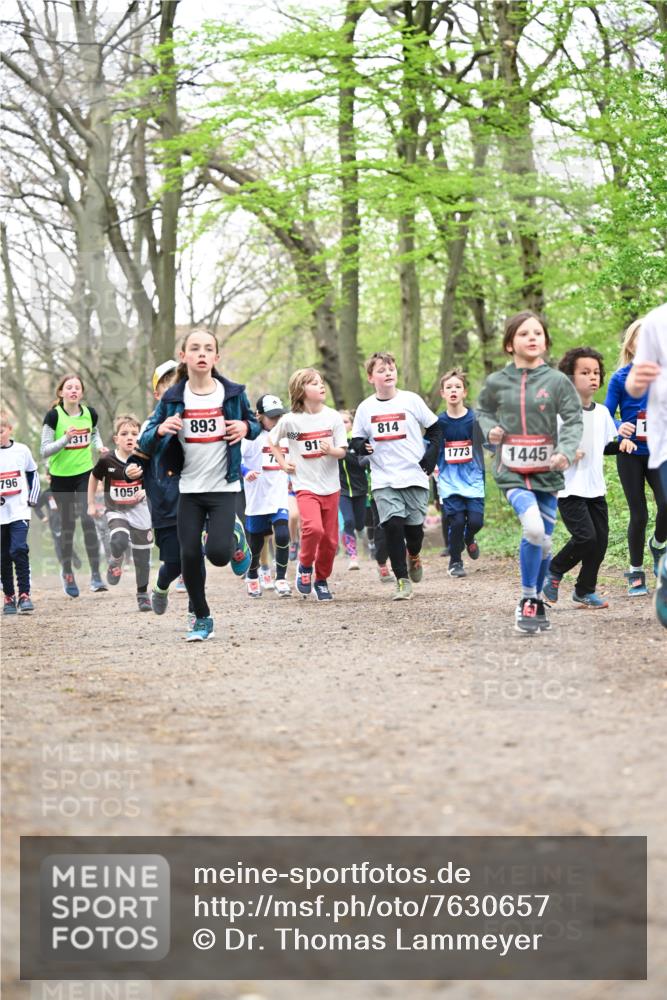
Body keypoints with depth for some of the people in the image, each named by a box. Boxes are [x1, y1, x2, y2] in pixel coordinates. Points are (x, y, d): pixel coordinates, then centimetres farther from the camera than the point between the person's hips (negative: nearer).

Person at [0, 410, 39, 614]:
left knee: (19, 550, -15)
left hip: (20, 512, -1)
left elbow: (33, 475, 15)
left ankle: (24, 594, -11)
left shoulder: (22, 450, 1)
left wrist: (32, 498, 7)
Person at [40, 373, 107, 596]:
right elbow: (44, 451, -13)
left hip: (85, 473, 1)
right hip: (61, 477, -1)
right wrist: (66, 438, -27)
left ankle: (95, 575, -9)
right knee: (67, 524, 7)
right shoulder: (53, 416, -12)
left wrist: (99, 446, -2)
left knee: (88, 520, -12)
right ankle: (67, 573, 26)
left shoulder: (90, 414, -3)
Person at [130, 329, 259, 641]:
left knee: (218, 553, -16)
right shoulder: (172, 398, -1)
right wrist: (160, 430, -22)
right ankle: (201, 618, 18)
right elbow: (146, 444, 1)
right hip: (189, 487, 2)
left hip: (223, 486, -1)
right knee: (190, 555, -2)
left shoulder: (233, 393, -2)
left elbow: (254, 423, 14)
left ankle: (235, 540, 22)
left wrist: (246, 427, -10)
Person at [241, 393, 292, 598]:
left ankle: (280, 579, -5)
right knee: (255, 543, 9)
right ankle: (252, 578, 35)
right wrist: (246, 472, -28)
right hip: (257, 499, -3)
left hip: (279, 498, 3)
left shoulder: (284, 435, 10)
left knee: (282, 535, -17)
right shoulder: (252, 437, -8)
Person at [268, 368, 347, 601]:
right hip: (305, 485, -3)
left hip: (330, 486, 3)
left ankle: (321, 580, 27)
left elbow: (343, 451, 1)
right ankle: (305, 565, 2)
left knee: (330, 539, 6)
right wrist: (283, 463, 3)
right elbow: (273, 441, 12)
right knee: (313, 528, -25)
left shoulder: (333, 417, -1)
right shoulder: (290, 420, -6)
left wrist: (331, 450, -20)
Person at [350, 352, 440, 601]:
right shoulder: (365, 408, 5)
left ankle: (413, 556, 38)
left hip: (415, 476, 0)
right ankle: (402, 580, -6)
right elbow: (356, 440, 11)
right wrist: (362, 446, -11)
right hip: (383, 480, 0)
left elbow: (436, 429, 8)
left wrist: (431, 456, -2)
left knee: (414, 526, 3)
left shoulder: (411, 400, 1)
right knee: (393, 525, -13)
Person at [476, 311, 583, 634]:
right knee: (533, 527, -24)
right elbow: (482, 412, 18)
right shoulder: (496, 382, 2)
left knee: (544, 541, 9)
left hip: (546, 473, 2)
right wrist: (490, 429, -4)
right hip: (512, 472, -2)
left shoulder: (557, 381, -2)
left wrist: (566, 451, -21)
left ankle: (536, 602, 31)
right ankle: (527, 601, -11)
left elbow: (574, 420, -4)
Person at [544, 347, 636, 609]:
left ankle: (584, 591, 18)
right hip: (569, 489, -7)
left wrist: (621, 443, 3)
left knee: (600, 539, 4)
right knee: (585, 537, -17)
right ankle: (553, 571, 7)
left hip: (596, 489, 7)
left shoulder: (602, 412, 9)